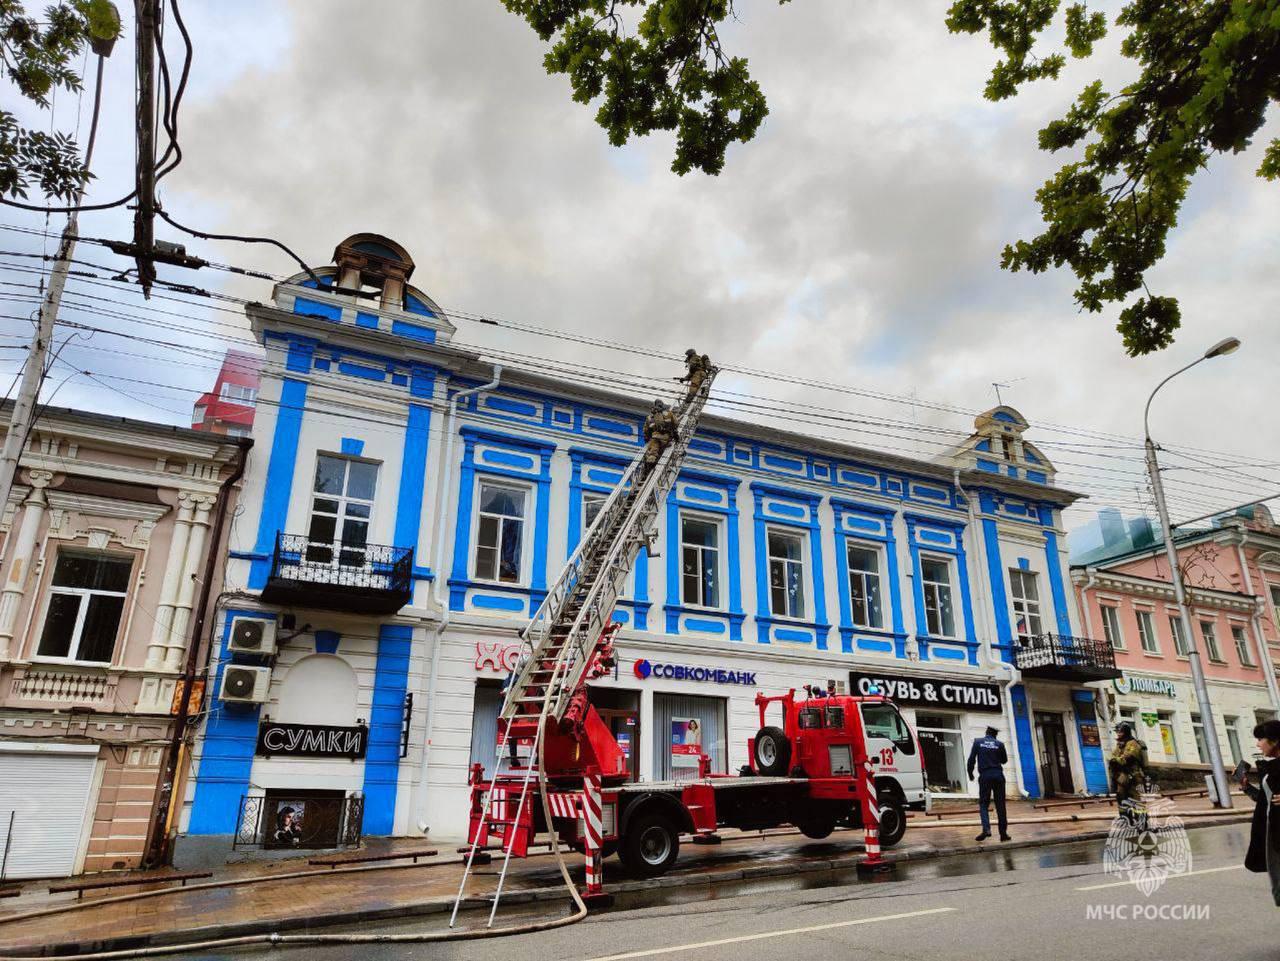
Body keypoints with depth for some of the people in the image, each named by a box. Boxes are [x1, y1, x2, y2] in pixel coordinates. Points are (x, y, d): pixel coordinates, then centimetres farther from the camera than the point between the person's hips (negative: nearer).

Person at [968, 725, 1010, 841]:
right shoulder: (999, 744, 3)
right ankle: (1003, 833, 8)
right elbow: (1004, 760, 14)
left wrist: (970, 773, 11)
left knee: (983, 804, 3)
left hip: (984, 776, -1)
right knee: (1000, 805, 8)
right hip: (998, 776, 1)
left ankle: (986, 829, -16)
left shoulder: (978, 742, 2)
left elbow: (971, 759, 0)